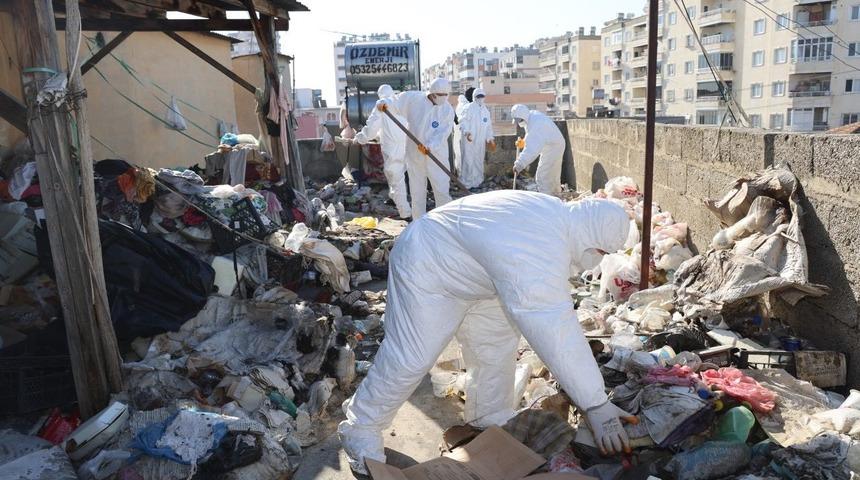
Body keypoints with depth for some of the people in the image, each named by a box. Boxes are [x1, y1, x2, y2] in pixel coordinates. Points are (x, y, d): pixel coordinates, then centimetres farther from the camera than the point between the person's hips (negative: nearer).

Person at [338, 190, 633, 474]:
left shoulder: (558, 212, -9)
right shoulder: (533, 260, -39)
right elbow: (558, 336, -41)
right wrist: (596, 405, -36)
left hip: (471, 273, 10)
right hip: (426, 268, -9)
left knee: (496, 347, 9)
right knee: (410, 359, -8)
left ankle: (491, 425, 25)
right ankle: (360, 430, 11)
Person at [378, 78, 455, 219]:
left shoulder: (448, 110, -5)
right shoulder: (413, 99, -5)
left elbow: (442, 134, -14)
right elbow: (395, 101, 2)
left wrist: (430, 146, -30)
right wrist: (384, 102, -21)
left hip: (437, 156, -1)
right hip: (414, 155, 1)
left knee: (443, 192, -3)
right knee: (417, 193, 11)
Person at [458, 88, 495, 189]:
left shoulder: (486, 111, 15)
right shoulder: (469, 108, -6)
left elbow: (489, 126, 20)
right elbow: (463, 122, -12)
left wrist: (490, 138, 13)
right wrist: (466, 132, -28)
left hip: (481, 141, 6)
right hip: (469, 139, -6)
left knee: (479, 161, 12)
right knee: (468, 161, -7)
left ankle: (477, 181, 23)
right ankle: (466, 182, 0)